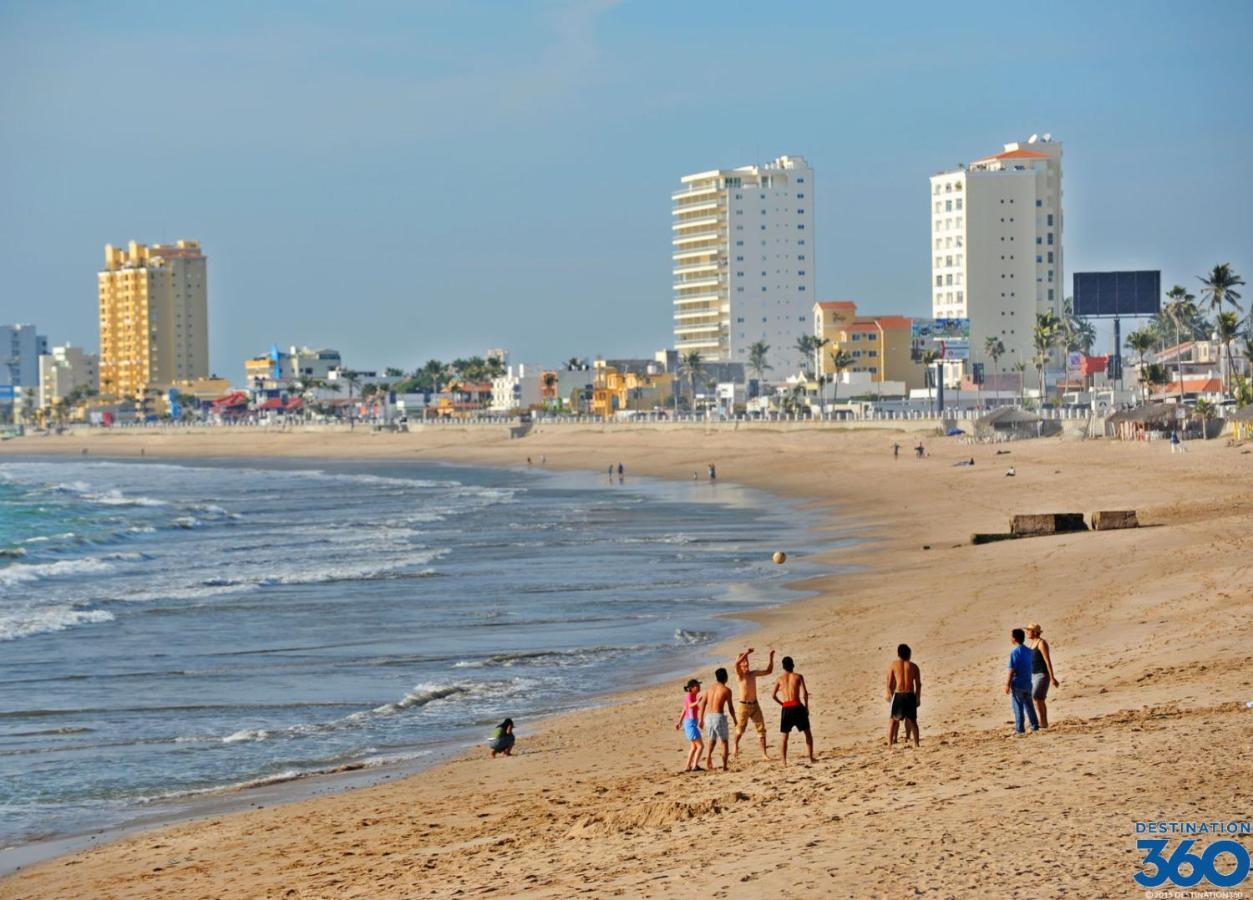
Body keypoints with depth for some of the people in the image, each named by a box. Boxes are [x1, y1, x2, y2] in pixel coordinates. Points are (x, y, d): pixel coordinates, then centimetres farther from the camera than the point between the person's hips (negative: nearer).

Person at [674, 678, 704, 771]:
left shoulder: (693, 695, 13)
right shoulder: (689, 695, -14)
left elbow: (684, 709, 21)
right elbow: (690, 706, -32)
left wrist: (680, 722, 29)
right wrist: (697, 702, -52)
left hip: (690, 722, 10)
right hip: (690, 723, -10)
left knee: (694, 746, 19)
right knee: (700, 745, -11)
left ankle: (688, 767, 23)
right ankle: (695, 766, -16)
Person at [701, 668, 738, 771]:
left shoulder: (710, 689, 13)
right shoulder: (726, 690, -1)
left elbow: (702, 704, 7)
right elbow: (730, 707, -2)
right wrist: (735, 721, 10)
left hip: (708, 716, 4)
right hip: (718, 716, -4)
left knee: (712, 740, 20)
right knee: (725, 741, 12)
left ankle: (709, 756, -10)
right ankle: (724, 766, 8)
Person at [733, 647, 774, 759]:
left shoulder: (753, 673, 9)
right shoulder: (739, 674, -8)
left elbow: (768, 671, 19)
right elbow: (736, 663, -30)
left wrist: (771, 657, 10)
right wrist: (746, 652, -33)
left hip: (755, 705, 5)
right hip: (744, 705, -5)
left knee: (761, 728, -1)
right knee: (741, 728, 7)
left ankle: (764, 753, 1)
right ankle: (736, 746, 35)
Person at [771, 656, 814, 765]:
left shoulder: (780, 679, 7)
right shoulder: (798, 676, 1)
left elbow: (773, 695, 3)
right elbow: (804, 693, -7)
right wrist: (806, 706, 3)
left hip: (786, 708, 2)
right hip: (797, 706, -1)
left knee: (785, 735, 11)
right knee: (807, 732, 13)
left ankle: (784, 760, 7)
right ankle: (811, 757, 11)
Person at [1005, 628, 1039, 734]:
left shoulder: (1014, 652, -15)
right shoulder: (1028, 651, 6)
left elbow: (1012, 670, -17)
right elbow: (1029, 667, 12)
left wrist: (1007, 684, -13)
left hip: (1017, 684, -6)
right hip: (1028, 683, 6)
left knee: (1018, 706, 0)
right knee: (1029, 705, 15)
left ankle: (1019, 728, 1)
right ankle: (1035, 726, 19)